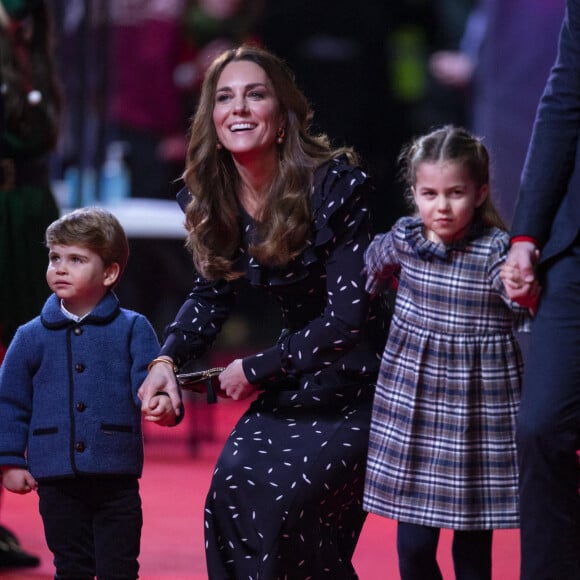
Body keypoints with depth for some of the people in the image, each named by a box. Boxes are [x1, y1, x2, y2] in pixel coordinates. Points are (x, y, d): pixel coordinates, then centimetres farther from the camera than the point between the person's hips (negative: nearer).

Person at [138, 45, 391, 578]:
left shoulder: (336, 185, -21)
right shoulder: (212, 198, -3)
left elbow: (350, 314, -21)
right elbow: (212, 294, 11)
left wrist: (257, 369, -14)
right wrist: (167, 359, -8)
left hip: (358, 384, -6)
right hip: (296, 380, 6)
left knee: (278, 501, -23)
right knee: (231, 491, -14)